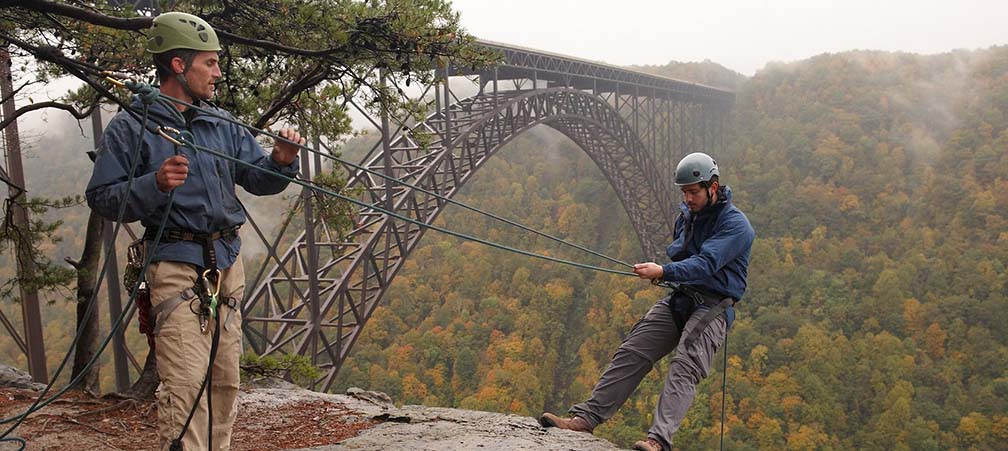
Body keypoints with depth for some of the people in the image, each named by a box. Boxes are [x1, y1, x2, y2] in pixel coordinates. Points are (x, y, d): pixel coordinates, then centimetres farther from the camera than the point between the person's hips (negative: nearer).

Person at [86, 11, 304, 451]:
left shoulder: (222, 126, 12)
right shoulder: (130, 128, -3)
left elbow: (257, 178, 11)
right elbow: (102, 199, -5)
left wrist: (280, 162, -10)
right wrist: (155, 184, -21)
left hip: (228, 261, 6)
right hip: (176, 264, -6)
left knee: (225, 379, 11)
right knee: (185, 382, -11)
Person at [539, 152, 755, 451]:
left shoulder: (736, 224, -11)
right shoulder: (686, 215, 13)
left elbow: (707, 263, -26)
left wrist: (664, 272, -38)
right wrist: (661, 272, 10)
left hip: (713, 306, -6)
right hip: (679, 299, 7)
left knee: (684, 367, -25)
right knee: (631, 354, -5)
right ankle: (585, 417, -8)